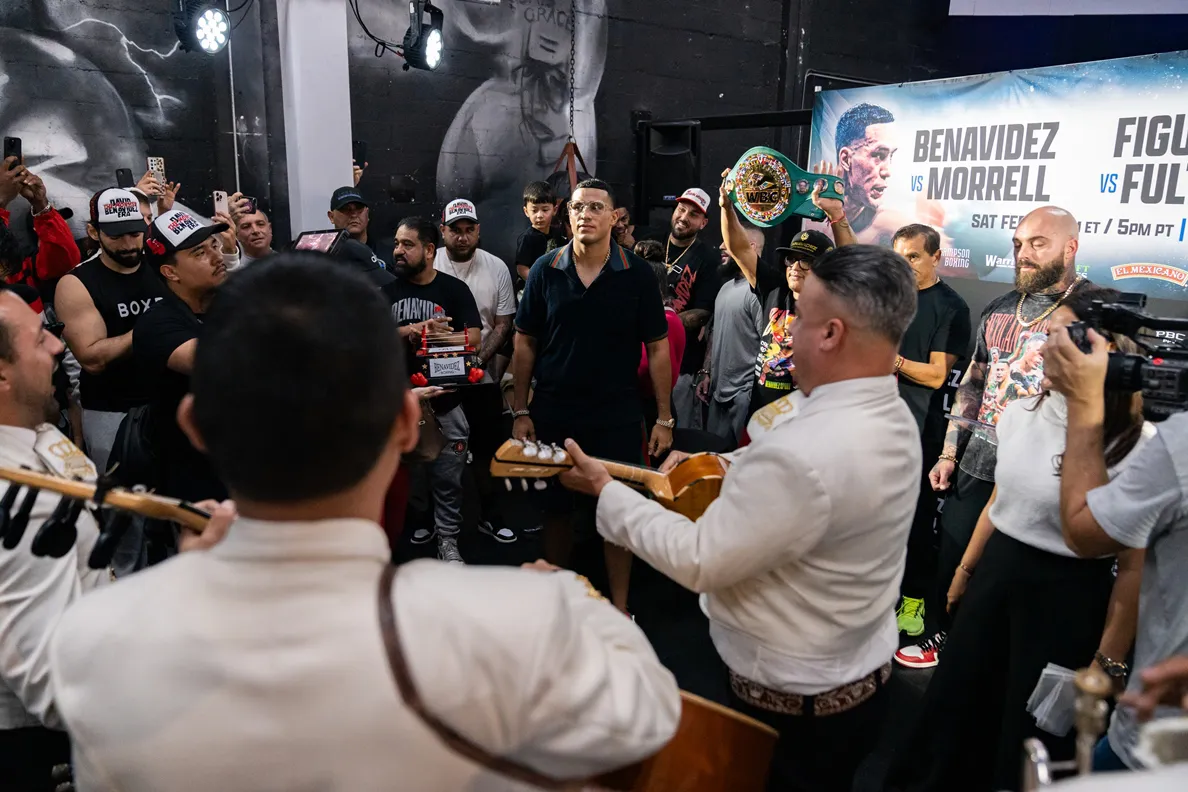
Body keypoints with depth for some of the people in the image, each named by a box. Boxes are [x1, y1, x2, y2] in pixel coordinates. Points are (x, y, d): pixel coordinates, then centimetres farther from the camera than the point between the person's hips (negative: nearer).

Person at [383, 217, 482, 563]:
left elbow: (471, 339, -11)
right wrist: (411, 330, -18)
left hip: (445, 403, -3)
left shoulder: (454, 289, -2)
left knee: (447, 477, 4)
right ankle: (418, 522, 33)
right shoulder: (387, 291, 7)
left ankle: (447, 542, 16)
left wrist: (418, 335, -15)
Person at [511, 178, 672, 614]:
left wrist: (664, 418, -4)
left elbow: (658, 348, -2)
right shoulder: (545, 270, -1)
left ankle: (619, 605, 25)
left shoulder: (637, 274, -5)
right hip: (552, 415, 2)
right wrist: (520, 411, 0)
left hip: (618, 418, -1)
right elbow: (525, 344, 3)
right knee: (555, 508, 13)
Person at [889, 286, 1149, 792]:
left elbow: (1135, 566, -15)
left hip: (1067, 596, -6)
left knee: (1032, 734, 12)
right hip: (995, 574, 6)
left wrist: (1107, 662, -11)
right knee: (957, 702, 21)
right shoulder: (1021, 412, 0)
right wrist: (966, 569, 20)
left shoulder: (1139, 446, -19)